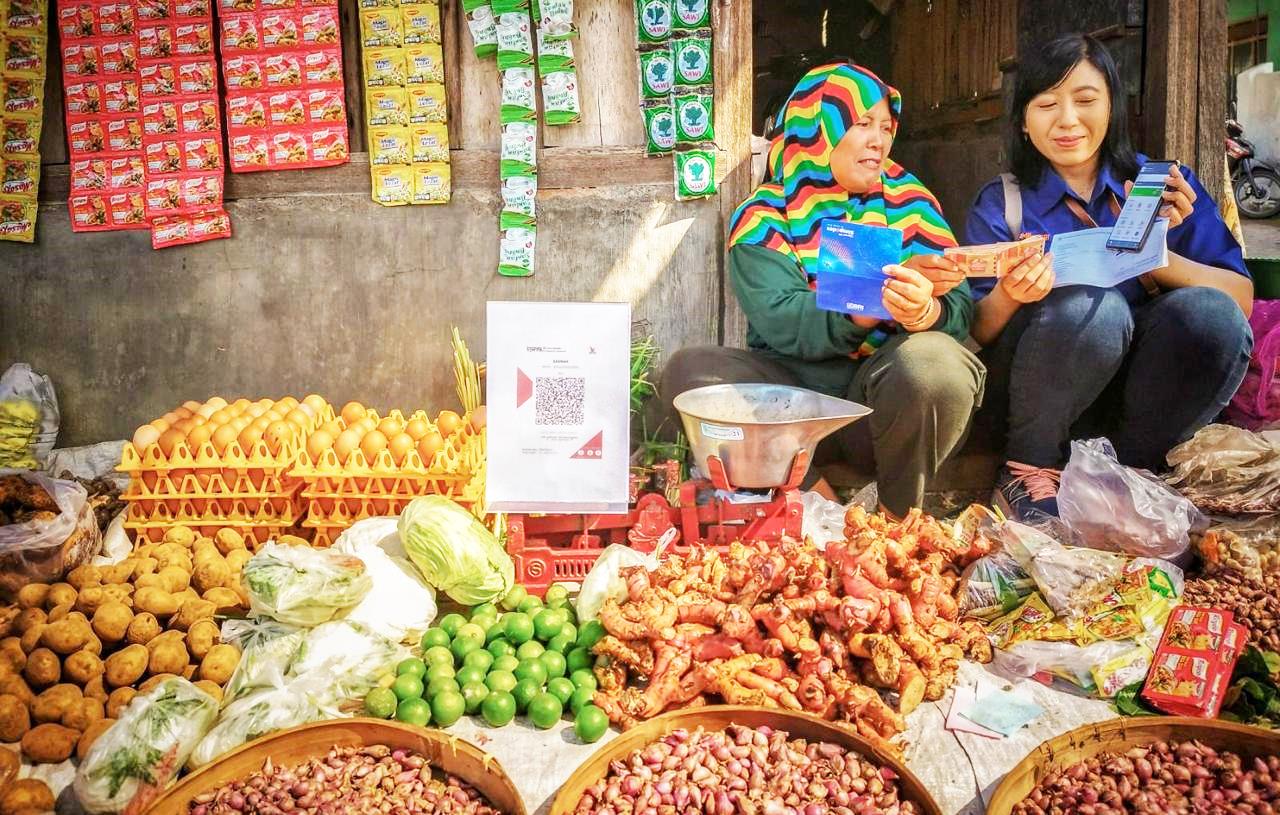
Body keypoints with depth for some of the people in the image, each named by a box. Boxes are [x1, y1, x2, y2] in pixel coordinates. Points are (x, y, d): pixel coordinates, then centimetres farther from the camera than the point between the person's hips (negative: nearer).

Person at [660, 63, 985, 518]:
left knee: (934, 360, -32)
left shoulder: (910, 201, 6)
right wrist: (889, 290, -28)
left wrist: (926, 310, -29)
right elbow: (781, 323, -16)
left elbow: (960, 308, -4)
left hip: (888, 390, 1)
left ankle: (897, 515, -8)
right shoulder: (764, 217, 1)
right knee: (689, 369, -24)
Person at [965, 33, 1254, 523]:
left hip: (1135, 397, 2)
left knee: (1210, 312, -24)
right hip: (1033, 405, -2)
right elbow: (977, 335, -5)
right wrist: (1007, 298, -27)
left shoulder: (1166, 185, 6)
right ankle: (1028, 467, -10)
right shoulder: (1001, 204, 1)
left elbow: (1241, 299, -5)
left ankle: (1127, 472, -7)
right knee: (1095, 306, -30)